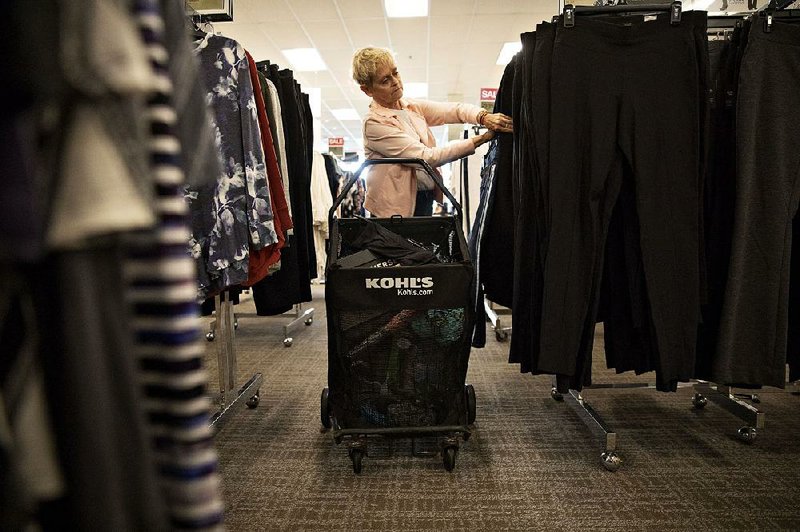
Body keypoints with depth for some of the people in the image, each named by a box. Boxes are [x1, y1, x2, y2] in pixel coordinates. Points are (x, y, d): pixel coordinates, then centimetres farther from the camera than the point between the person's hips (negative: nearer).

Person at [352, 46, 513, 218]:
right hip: (397, 207, -6)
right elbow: (426, 157, -20)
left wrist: (484, 117, -23)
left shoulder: (412, 107, 9)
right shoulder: (374, 123, -14)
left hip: (425, 198, 6)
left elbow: (454, 109, 0)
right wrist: (482, 138, -21)